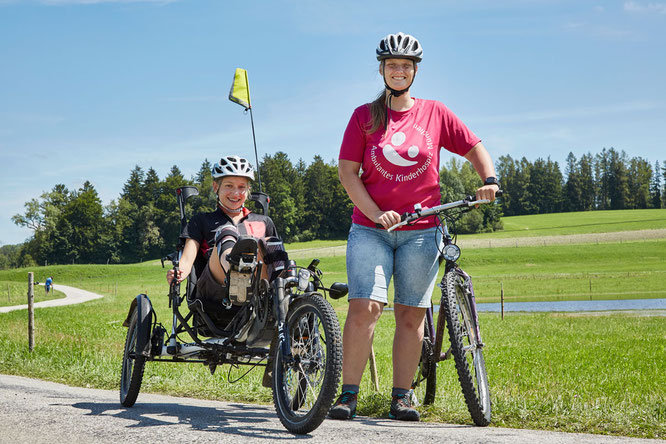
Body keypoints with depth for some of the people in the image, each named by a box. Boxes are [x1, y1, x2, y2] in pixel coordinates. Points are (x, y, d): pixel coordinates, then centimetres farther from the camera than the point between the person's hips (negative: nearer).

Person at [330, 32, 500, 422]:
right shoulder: (365, 116, 5)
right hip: (370, 228, -1)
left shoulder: (435, 113, 8)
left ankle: (401, 397, 9)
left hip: (420, 232, 1)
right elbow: (347, 171, 0)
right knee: (365, 307, -13)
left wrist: (490, 180, -8)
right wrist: (376, 213, -13)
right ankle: (349, 394, -8)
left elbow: (475, 149, 12)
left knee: (411, 315, 2)